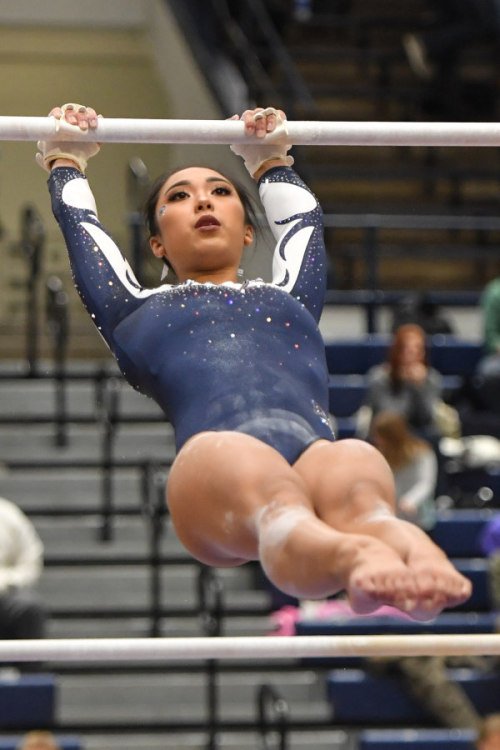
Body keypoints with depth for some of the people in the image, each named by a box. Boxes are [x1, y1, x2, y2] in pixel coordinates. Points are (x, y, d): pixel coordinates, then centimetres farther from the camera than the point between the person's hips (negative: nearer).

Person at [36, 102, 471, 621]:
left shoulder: (290, 297, 41)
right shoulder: (137, 311, 36)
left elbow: (303, 218, 59)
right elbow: (77, 220, 49)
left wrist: (271, 160, 77)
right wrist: (66, 160, 68)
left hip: (315, 449, 2)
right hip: (212, 457, -2)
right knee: (272, 503, -40)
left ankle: (422, 565, -70)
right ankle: (361, 561, -73)